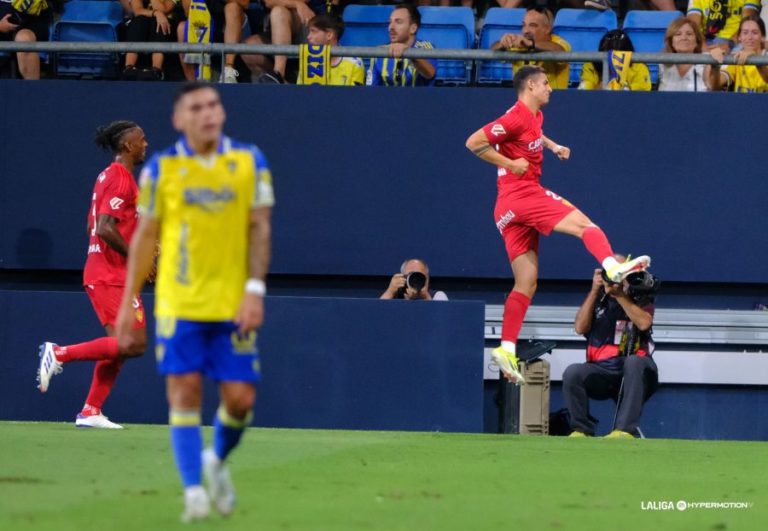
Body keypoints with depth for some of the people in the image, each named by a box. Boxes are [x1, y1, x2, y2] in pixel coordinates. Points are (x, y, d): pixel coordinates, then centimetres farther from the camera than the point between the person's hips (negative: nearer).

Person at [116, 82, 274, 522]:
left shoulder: (249, 161, 3)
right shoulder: (161, 168, 1)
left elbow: (260, 229, 2)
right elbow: (145, 237, 7)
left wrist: (255, 291, -9)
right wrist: (127, 303, 7)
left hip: (234, 304, 1)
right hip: (179, 302, -1)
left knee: (240, 398, 0)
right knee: (186, 391, -8)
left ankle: (217, 461, 29)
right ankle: (194, 490, -1)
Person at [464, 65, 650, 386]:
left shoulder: (533, 115, 19)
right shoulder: (517, 117, -11)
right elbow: (474, 143, -17)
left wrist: (552, 145, 27)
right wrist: (511, 164, -16)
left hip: (509, 208, 9)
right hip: (524, 194, -9)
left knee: (526, 283, 6)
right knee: (585, 225, -18)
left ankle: (507, 348, 2)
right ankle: (612, 266, -43)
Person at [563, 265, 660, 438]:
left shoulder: (641, 300, 7)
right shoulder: (598, 299, 13)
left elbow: (644, 323, -13)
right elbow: (580, 328, -1)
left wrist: (620, 295, -14)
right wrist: (594, 291, -4)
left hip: (634, 373, -2)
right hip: (601, 371, 2)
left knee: (634, 362, -36)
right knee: (572, 372, -27)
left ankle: (624, 430, -39)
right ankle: (582, 430, -14)